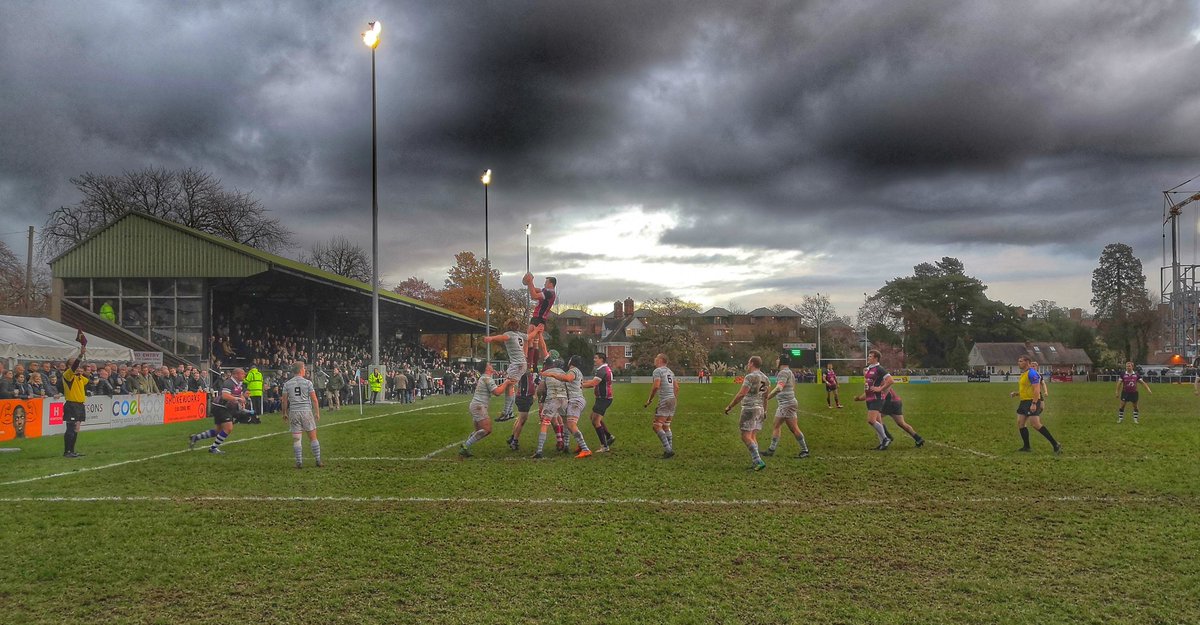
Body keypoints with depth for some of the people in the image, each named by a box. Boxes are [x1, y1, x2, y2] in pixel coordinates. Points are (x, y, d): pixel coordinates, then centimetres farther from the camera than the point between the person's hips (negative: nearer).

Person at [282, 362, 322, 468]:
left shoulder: (287, 384, 4)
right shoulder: (307, 383, -3)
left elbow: (284, 401, 5)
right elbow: (314, 400, -3)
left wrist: (284, 414, 16)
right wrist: (317, 413, 5)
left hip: (293, 412, 2)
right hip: (306, 410, -2)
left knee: (296, 439, 4)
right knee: (313, 437, 5)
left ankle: (299, 462, 3)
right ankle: (318, 461, 8)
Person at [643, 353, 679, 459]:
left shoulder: (657, 371, -7)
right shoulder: (670, 371, 19)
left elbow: (656, 386, -18)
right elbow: (676, 387, 21)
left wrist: (649, 400, -9)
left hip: (664, 401, -9)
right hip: (672, 399, 9)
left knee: (657, 426, -8)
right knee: (666, 426, 16)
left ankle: (668, 450, -15)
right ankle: (670, 450, 15)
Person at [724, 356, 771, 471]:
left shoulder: (750, 377, -13)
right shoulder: (765, 378, 12)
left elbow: (741, 394, -18)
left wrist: (730, 406, -11)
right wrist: (764, 411, 31)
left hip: (750, 409, -8)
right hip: (760, 409, 8)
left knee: (746, 437, -7)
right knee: (753, 437, 11)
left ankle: (758, 461, -16)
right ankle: (755, 462, 7)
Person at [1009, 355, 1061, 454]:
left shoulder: (1031, 373, -14)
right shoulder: (1023, 374, 17)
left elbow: (1037, 389, -21)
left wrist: (1034, 403, -27)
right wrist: (1015, 393, 12)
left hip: (1032, 402, -10)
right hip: (1024, 401, 10)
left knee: (1035, 424, -15)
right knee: (1020, 423, 6)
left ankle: (1055, 445, -11)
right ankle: (1026, 446, 13)